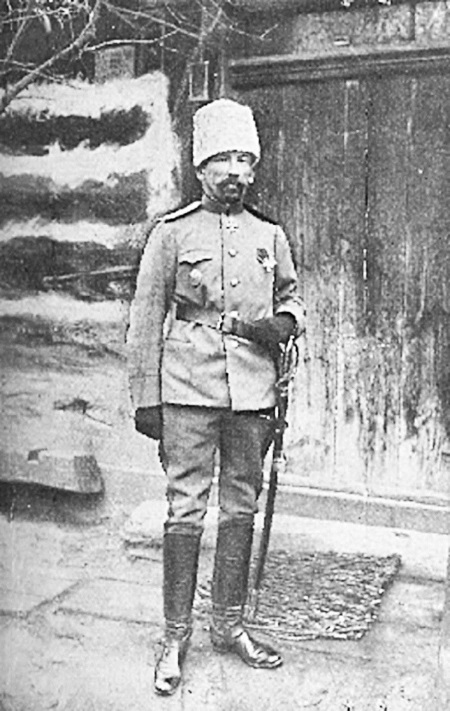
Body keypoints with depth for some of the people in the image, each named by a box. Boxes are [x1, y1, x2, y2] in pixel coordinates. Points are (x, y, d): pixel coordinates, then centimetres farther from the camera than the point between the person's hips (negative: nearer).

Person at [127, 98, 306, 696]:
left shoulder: (270, 236, 10)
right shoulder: (172, 233, 1)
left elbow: (291, 298, 23)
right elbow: (145, 321, 1)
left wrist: (283, 322, -2)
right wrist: (145, 398, -3)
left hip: (252, 388, 4)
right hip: (190, 384, -3)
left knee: (241, 506, 10)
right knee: (186, 508, -2)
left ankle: (230, 625, 25)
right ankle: (175, 638, 12)